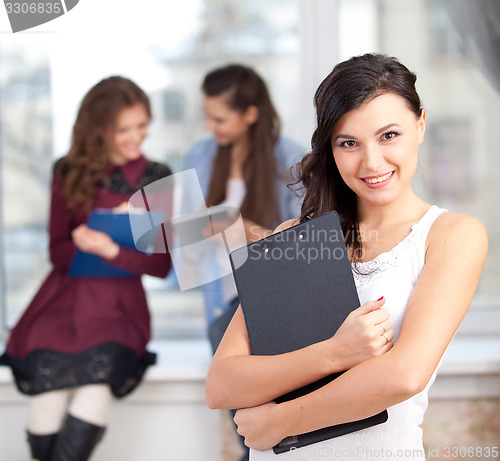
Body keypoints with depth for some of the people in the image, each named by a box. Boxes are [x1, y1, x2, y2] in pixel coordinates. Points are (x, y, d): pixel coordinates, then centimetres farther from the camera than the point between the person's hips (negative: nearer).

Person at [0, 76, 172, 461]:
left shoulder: (156, 179, 6)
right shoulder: (70, 174, 6)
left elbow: (162, 265, 2)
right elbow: (59, 252, 6)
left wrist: (111, 250, -15)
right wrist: (84, 244, -15)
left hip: (120, 305, 0)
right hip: (64, 299, 0)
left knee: (96, 392, -28)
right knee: (50, 395, -25)